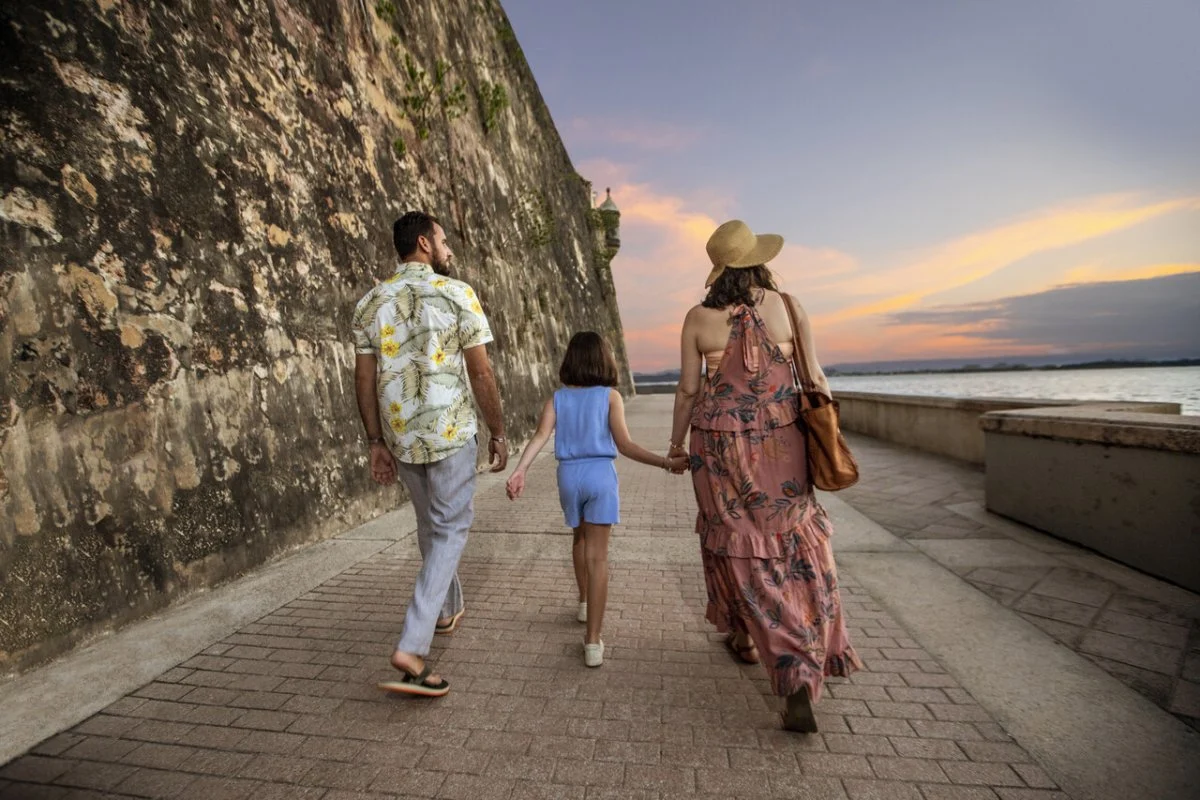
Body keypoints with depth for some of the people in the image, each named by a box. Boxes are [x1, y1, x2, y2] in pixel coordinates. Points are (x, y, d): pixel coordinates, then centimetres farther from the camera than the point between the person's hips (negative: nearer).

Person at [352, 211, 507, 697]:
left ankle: (448, 609, 41)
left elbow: (364, 379, 4)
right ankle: (412, 647, -2)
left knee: (431, 525, 22)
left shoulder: (370, 303, 6)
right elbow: (480, 373, -10)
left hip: (400, 437, 6)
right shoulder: (457, 295, -7)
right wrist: (498, 432, -1)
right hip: (450, 433, -5)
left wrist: (376, 443, 10)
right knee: (450, 530, 5)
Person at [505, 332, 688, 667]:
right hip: (600, 475, -3)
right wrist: (667, 462, -9)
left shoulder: (558, 398, 4)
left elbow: (540, 436, -10)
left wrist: (519, 470, -17)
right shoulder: (610, 396, -3)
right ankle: (593, 641, 0)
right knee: (597, 555, 0)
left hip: (569, 475, 3)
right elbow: (624, 445, -12)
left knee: (581, 539, 27)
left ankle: (584, 604, 44)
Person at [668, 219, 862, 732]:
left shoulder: (699, 318, -5)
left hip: (718, 443, -1)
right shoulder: (787, 307, -2)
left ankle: (745, 637, 27)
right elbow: (815, 380, 0)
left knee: (737, 543, 15)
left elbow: (689, 389, -2)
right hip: (779, 440, 2)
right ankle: (810, 658, 17)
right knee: (792, 544, 14)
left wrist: (676, 442, 10)